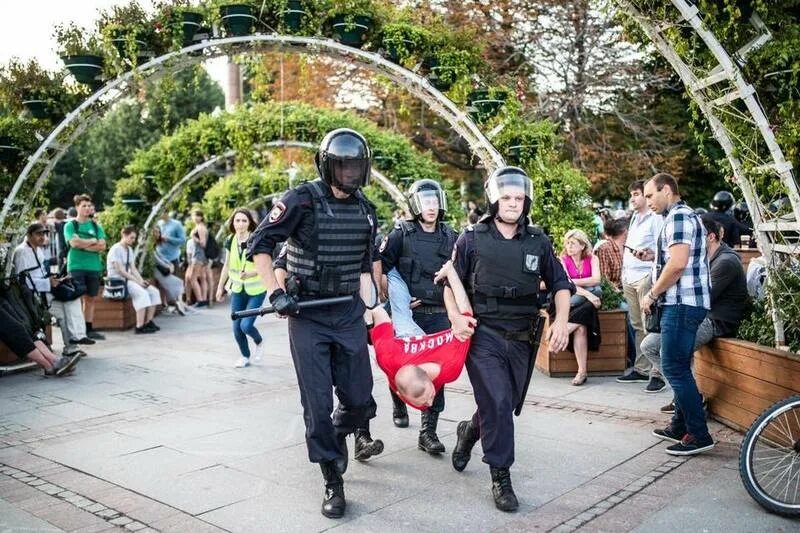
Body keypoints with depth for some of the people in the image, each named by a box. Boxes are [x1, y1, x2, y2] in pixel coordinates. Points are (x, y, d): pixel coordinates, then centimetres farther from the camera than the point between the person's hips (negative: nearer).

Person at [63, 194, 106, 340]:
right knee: (79, 298, -7)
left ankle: (89, 329, 13)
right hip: (77, 266, -4)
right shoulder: (70, 225, 2)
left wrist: (83, 244, -8)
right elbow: (74, 243, -14)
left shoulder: (96, 226, 13)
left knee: (91, 298, 7)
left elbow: (102, 246, 2)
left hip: (94, 267, 4)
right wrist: (93, 241, -4)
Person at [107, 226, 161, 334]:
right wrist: (136, 281, -18)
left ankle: (148, 322, -10)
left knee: (154, 291, -7)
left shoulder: (129, 249, 15)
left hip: (128, 279, 9)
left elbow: (133, 268, 12)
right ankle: (140, 326, -31)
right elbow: (120, 270, -18)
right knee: (142, 293, -30)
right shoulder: (116, 249, -12)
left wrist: (141, 280, -5)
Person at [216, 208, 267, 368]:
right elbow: (227, 265, 11)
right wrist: (220, 287, 15)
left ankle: (259, 343, 20)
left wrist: (249, 274, -33)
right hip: (237, 290, 5)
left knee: (246, 325, -13)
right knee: (236, 328, 5)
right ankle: (245, 357, 26)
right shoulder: (231, 241, 0)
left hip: (256, 291, -4)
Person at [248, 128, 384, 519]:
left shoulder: (365, 209, 6)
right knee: (317, 403, -1)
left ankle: (351, 432, 43)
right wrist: (275, 292, -14)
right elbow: (258, 245, -6)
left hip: (349, 313, 4)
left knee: (359, 396, 8)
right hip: (307, 315, -4)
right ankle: (333, 483, 14)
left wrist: (371, 310, 14)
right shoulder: (301, 200, -10)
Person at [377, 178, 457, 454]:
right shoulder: (401, 234, -5)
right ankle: (399, 406, 43)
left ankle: (428, 432, 5)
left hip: (439, 315, 2)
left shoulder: (450, 236, 7)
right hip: (408, 314, -2)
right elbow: (378, 268, -6)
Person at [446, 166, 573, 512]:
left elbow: (560, 284, 10)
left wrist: (561, 320, -4)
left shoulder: (538, 242, 4)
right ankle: (501, 477, 5)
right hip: (483, 335, -4)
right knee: (497, 403, -11)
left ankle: (470, 430, 46)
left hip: (521, 338, 4)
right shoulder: (472, 239, -2)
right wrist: (455, 316, -11)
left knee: (506, 404, 14)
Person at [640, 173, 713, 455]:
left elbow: (678, 264, -22)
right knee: (678, 367, 15)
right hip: (683, 303, 11)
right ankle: (681, 426, 23)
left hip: (683, 303, -11)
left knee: (674, 368, -9)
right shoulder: (684, 215, 21)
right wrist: (655, 256, 14)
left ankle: (699, 435, -4)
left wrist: (652, 294, -14)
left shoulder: (678, 217, -12)